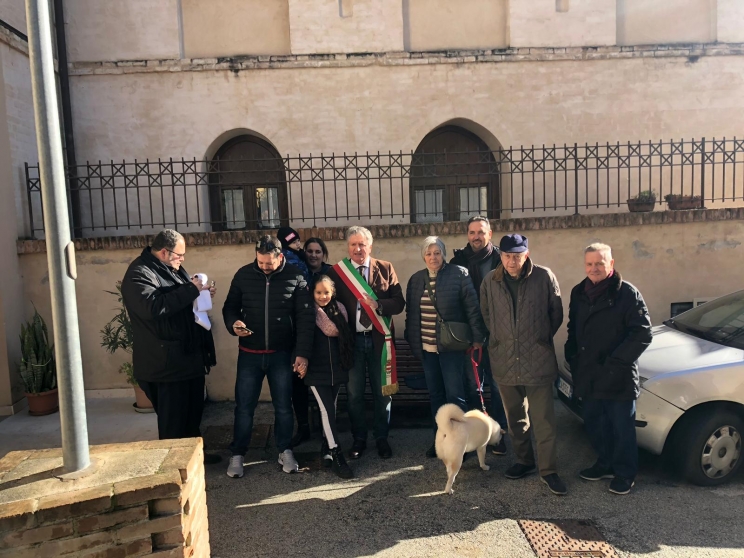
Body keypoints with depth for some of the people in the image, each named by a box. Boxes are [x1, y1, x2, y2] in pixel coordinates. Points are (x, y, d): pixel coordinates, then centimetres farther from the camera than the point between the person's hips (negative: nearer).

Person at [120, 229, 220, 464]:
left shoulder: (172, 268, 15)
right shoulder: (139, 273, -16)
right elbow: (153, 306, -32)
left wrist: (200, 292, 5)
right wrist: (190, 290, -26)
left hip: (189, 356, 10)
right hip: (166, 362, -10)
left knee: (193, 412, 20)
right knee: (173, 420, 3)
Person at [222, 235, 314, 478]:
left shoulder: (295, 277, -6)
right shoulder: (244, 275, -1)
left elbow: (305, 317, -7)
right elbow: (230, 306, 9)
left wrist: (303, 353, -13)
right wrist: (233, 324, -13)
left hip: (282, 354, -1)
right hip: (249, 354, 1)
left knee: (283, 406, 10)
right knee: (244, 406, 7)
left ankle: (285, 451, 28)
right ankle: (237, 454, 24)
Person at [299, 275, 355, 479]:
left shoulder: (339, 309, 1)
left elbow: (335, 331, -6)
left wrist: (319, 311, -8)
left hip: (337, 368, 3)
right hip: (316, 370, -3)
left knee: (330, 408, 12)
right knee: (327, 410, -7)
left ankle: (326, 448, 26)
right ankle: (336, 455, -3)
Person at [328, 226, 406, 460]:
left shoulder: (385, 269, 1)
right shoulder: (336, 271, 0)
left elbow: (399, 303, -3)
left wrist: (378, 305, -20)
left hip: (379, 339, 1)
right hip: (351, 340, 0)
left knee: (382, 392, 11)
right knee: (354, 394, 10)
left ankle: (381, 438, 28)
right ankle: (359, 439, 27)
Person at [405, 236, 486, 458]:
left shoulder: (459, 274, -6)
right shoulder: (416, 279, 9)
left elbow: (472, 307, -7)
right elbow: (411, 313, 13)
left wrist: (477, 337, -10)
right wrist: (411, 341, 12)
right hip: (426, 347, 5)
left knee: (455, 395, -2)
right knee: (435, 395, 12)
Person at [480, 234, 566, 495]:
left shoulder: (544, 277, -9)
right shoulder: (490, 281, -1)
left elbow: (556, 313, 2)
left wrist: (542, 338, 5)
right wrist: (500, 337, 9)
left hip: (538, 360, -3)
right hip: (505, 360, 3)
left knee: (543, 419, 3)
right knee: (514, 417, 16)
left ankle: (547, 469, 17)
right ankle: (524, 461, 33)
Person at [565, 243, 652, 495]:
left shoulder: (627, 293, -11)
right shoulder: (578, 292, 7)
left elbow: (643, 333, -13)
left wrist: (616, 362, -16)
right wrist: (572, 357, 7)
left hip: (618, 377, -6)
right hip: (588, 375, 6)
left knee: (622, 427, 8)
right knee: (594, 425, 18)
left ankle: (625, 473, 25)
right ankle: (605, 464, 37)